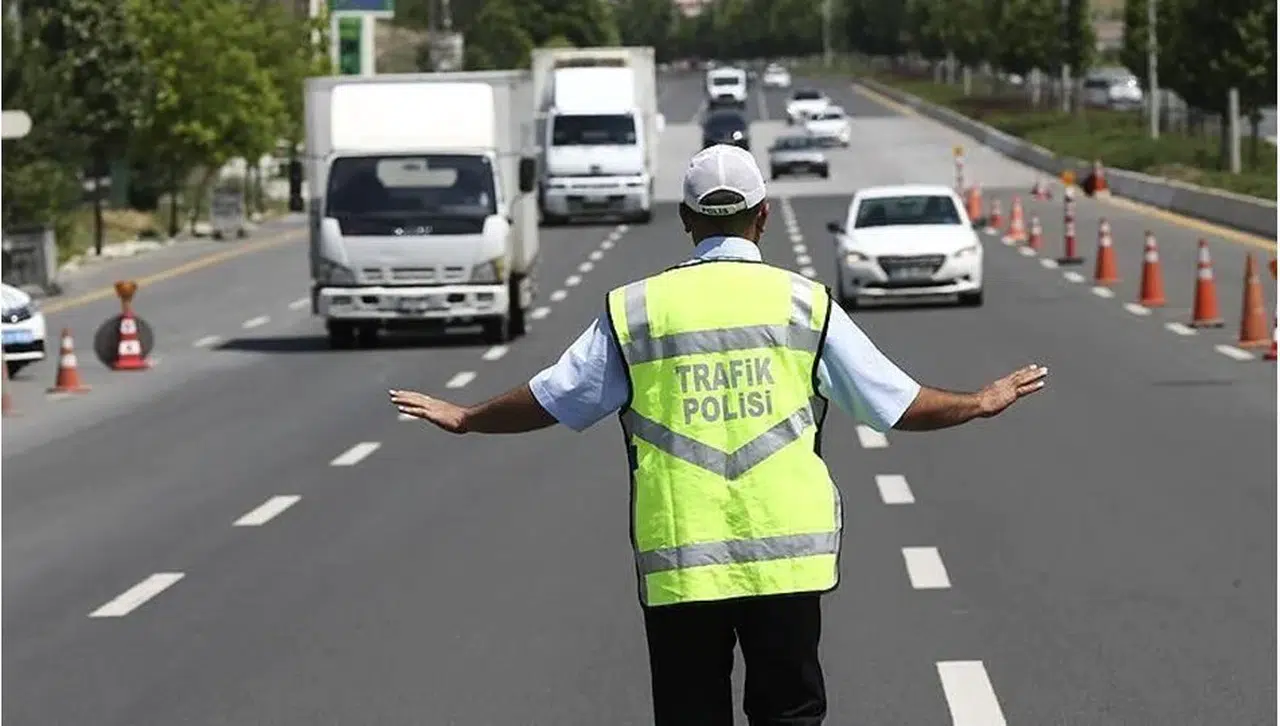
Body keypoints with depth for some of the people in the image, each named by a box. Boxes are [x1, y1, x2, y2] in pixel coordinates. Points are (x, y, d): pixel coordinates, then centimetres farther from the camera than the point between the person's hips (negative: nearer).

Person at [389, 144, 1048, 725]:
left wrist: (464, 419, 27)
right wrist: (983, 403, 24)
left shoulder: (635, 309, 2)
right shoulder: (804, 303, 3)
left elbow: (550, 400, 10)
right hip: (787, 555, 0)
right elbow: (897, 403, 7)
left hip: (677, 561, 0)